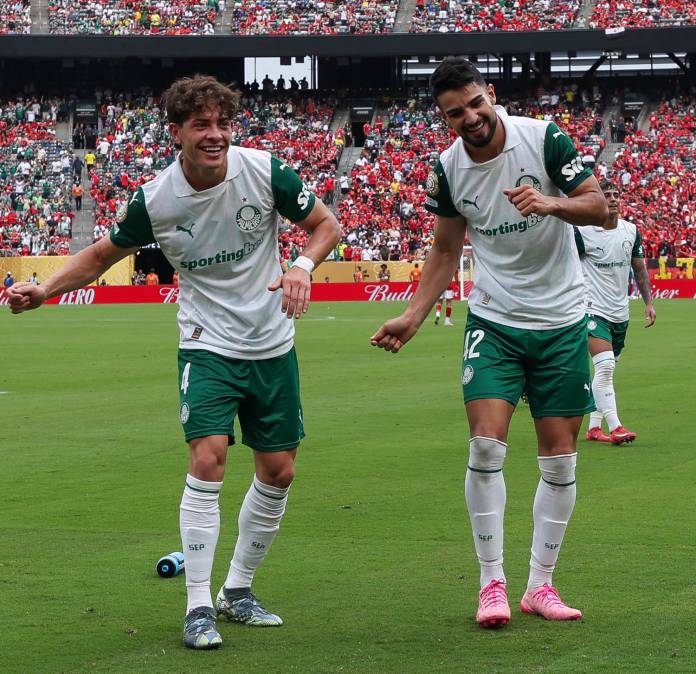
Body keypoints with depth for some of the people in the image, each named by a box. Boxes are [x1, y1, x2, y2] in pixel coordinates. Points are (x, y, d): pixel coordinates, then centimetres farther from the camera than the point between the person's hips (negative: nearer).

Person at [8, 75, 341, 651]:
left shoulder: (265, 170, -13)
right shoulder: (154, 200, -14)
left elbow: (325, 224, 0)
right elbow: (104, 253, 3)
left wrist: (303, 266, -20)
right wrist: (44, 290, -10)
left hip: (273, 345, 3)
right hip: (208, 345, -2)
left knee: (279, 472, 6)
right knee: (208, 461, -19)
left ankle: (237, 591, 24)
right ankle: (198, 607, -11)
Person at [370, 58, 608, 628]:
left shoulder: (544, 138, -11)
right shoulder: (448, 169, -3)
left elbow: (599, 206, -9)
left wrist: (553, 203, -28)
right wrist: (412, 316, 3)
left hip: (562, 323, -1)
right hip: (494, 322, 1)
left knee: (560, 459, 2)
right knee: (486, 447, -13)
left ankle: (540, 585, 14)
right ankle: (492, 582, -3)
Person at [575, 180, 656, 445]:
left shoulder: (631, 231, 5)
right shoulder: (582, 232, -10)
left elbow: (640, 270, 16)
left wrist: (648, 302, 10)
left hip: (620, 312, 6)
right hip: (593, 310, -6)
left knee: (606, 370, 11)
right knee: (605, 365, -20)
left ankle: (593, 427, 18)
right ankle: (615, 426, -21)